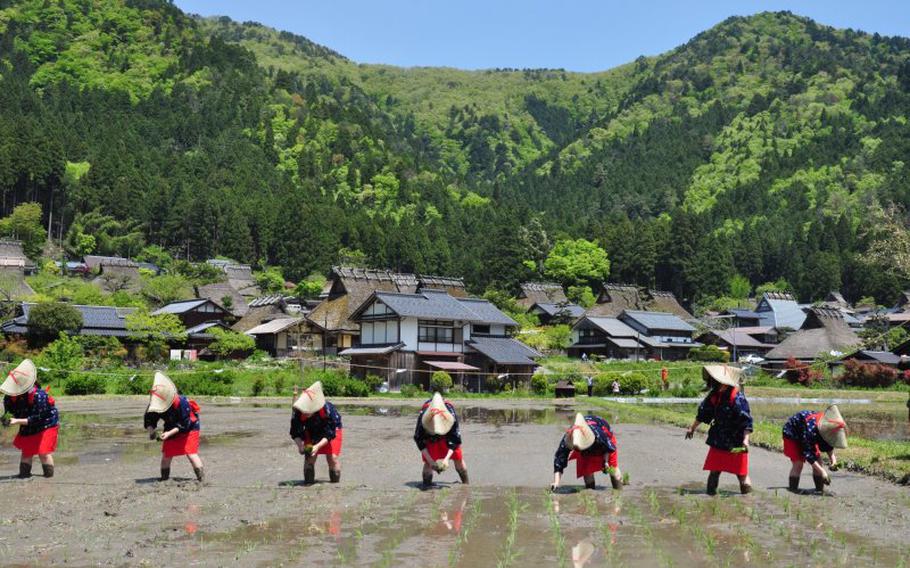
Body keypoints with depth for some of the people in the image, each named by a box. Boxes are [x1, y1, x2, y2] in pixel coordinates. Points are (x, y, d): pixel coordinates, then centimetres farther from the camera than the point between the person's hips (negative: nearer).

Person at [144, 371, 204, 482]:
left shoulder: (182, 403, -35)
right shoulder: (155, 404, -18)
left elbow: (185, 424, -30)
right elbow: (149, 420, -7)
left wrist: (169, 433, -37)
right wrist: (151, 431, -28)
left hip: (189, 427, -6)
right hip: (171, 428, 6)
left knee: (191, 454, -15)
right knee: (166, 454, 3)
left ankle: (201, 479, -10)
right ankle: (164, 479, 17)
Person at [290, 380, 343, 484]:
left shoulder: (328, 410, -40)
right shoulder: (297, 413, -32)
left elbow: (330, 434, -30)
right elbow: (295, 433, -18)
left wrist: (318, 446, -41)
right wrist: (300, 445, -36)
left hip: (332, 429, -3)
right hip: (312, 432, 3)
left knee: (332, 457, -12)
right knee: (309, 456, -10)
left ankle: (335, 482, 4)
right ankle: (308, 482, 3)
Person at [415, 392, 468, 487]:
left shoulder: (452, 415, -39)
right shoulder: (423, 417, -39)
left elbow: (455, 440, -26)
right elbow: (419, 440, -25)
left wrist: (446, 458, -34)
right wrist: (430, 460, -28)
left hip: (448, 436, 1)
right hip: (430, 438, 0)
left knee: (458, 459, 2)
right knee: (427, 462, -11)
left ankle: (466, 484, 21)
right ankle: (426, 486, 5)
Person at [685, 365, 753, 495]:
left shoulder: (738, 398, -19)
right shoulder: (714, 395, 2)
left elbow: (747, 422, -20)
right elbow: (703, 413, 17)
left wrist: (745, 440, -28)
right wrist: (692, 428, 26)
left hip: (736, 445, -6)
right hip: (718, 442, 6)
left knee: (742, 473, 1)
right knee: (714, 471, 8)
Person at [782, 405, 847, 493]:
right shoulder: (811, 428, -44)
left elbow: (828, 443, 0)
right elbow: (808, 453, -40)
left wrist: (832, 457, -19)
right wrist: (822, 472, -41)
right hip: (792, 434, -7)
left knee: (818, 460, -2)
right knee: (798, 464, -15)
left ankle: (820, 489, 3)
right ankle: (793, 490, -5)